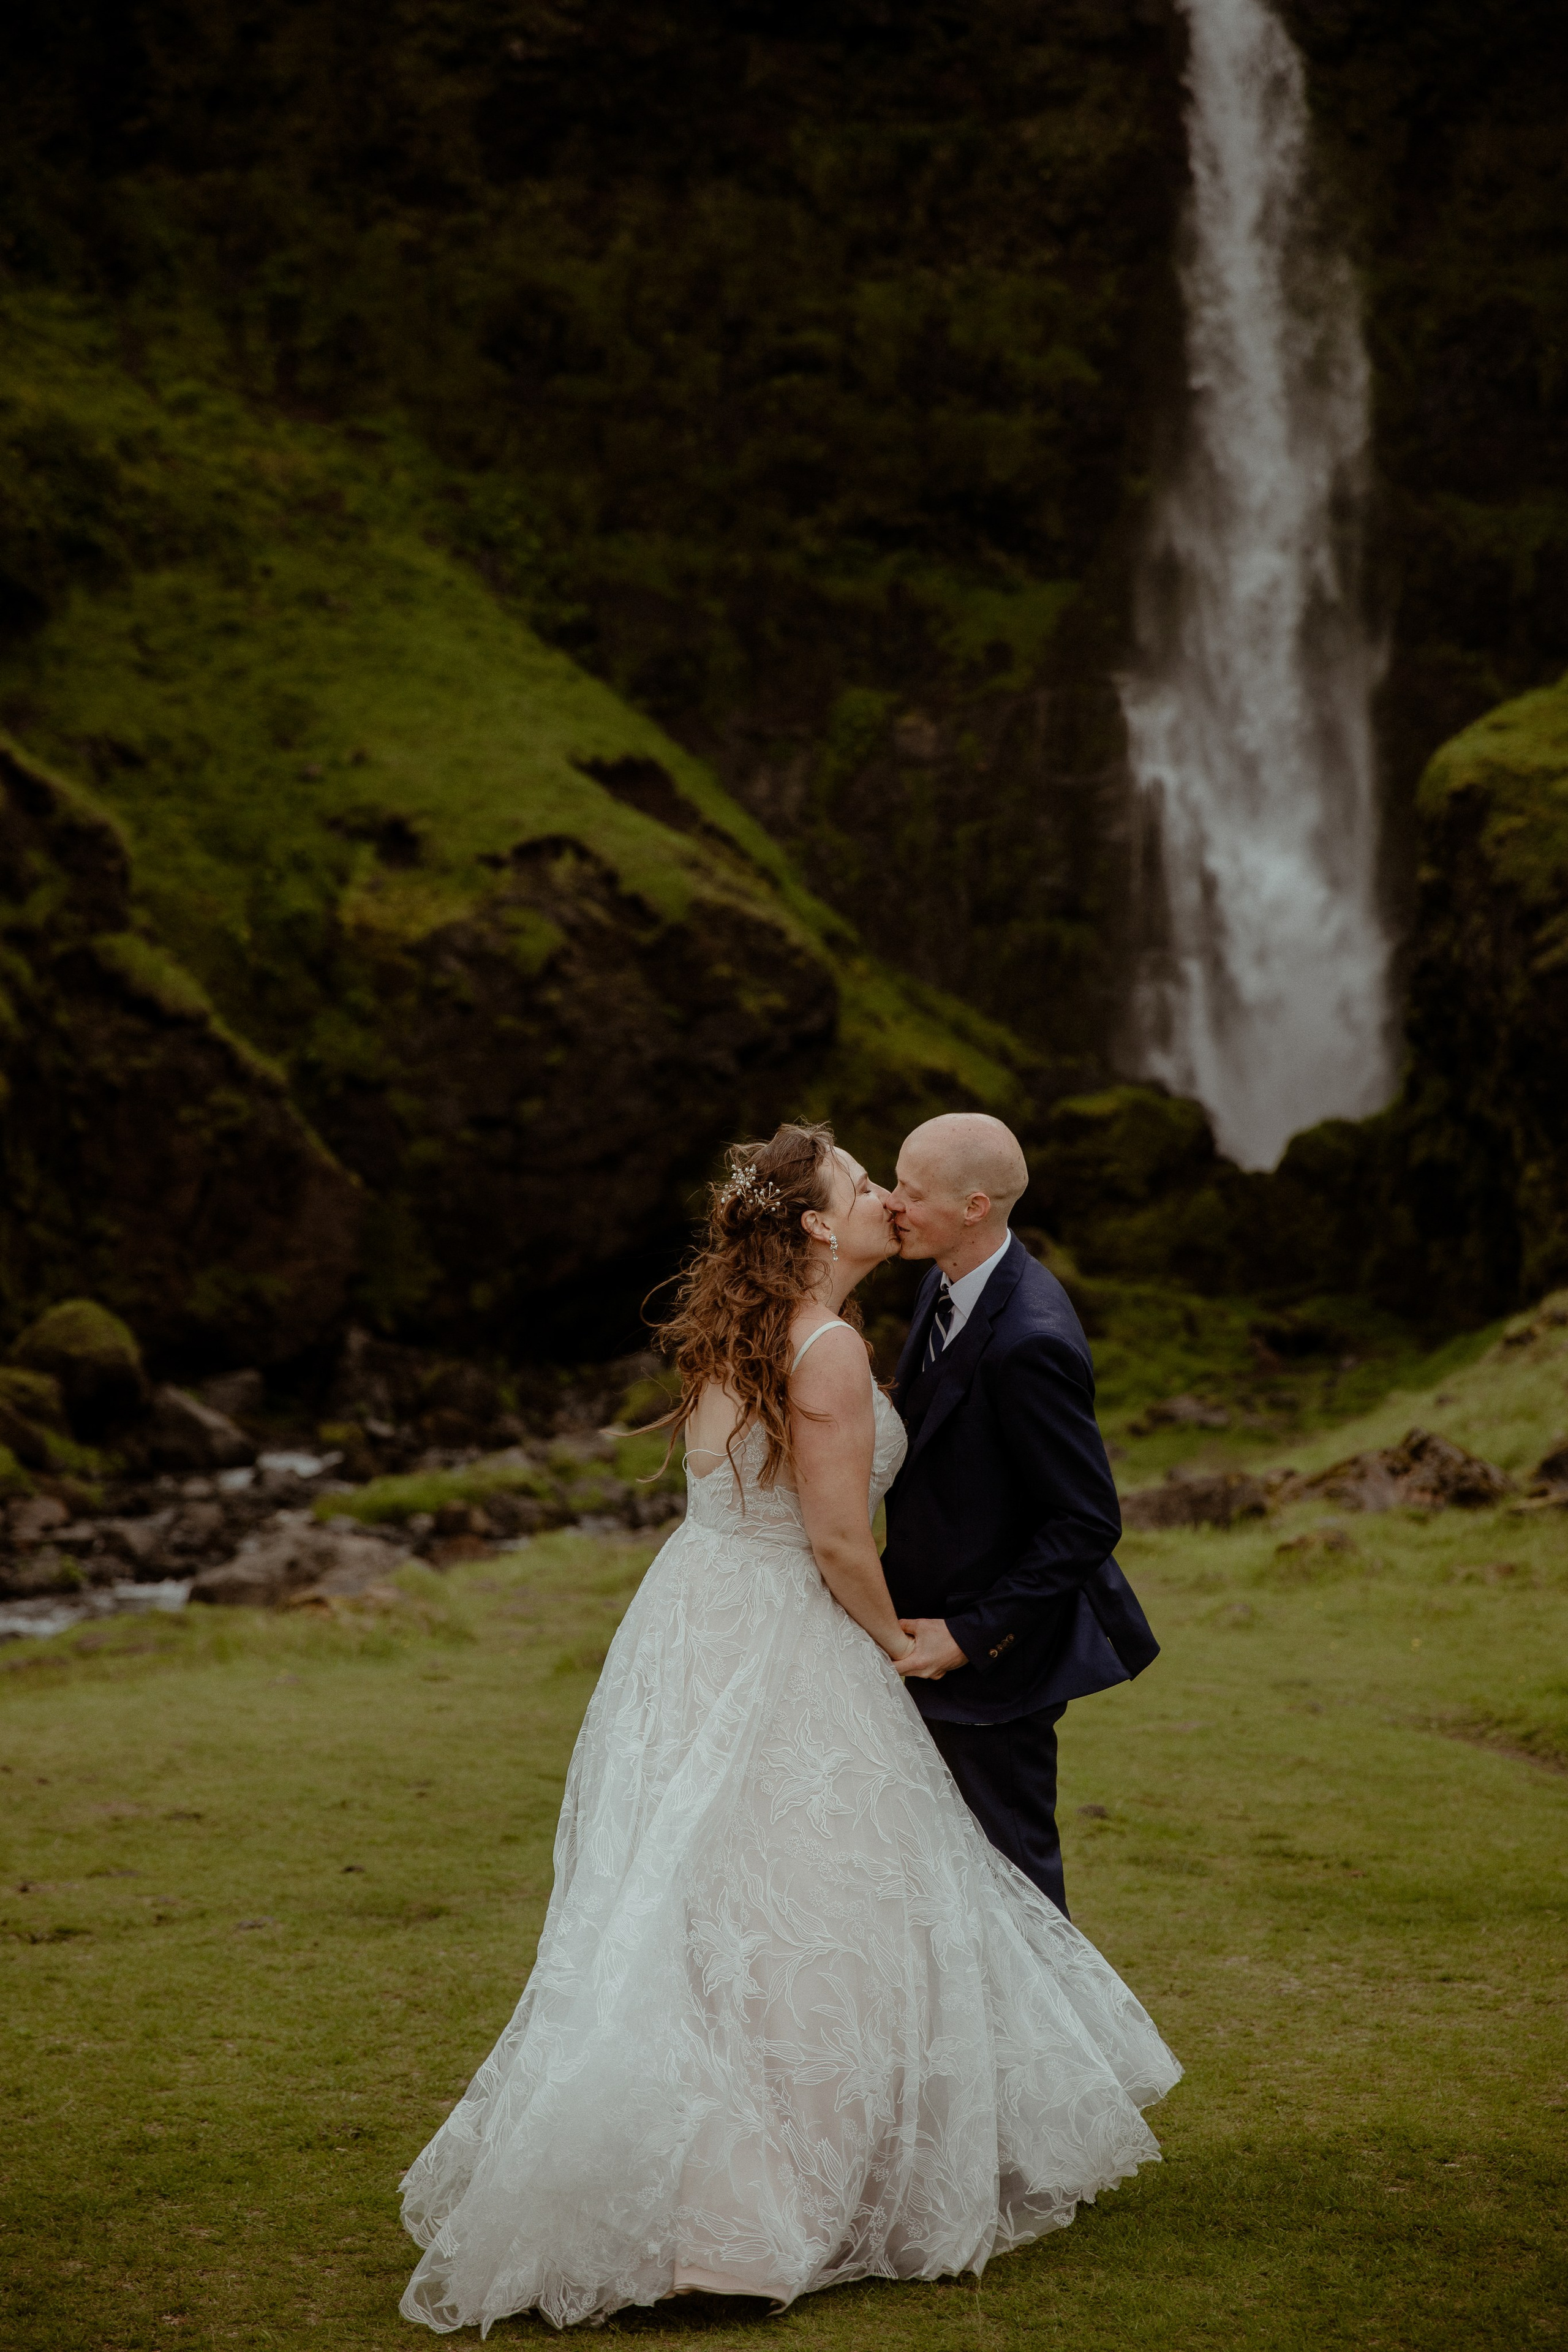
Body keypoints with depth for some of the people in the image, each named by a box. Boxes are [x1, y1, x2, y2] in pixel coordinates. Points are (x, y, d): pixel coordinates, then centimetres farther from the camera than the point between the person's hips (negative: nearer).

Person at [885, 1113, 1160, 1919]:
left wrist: (968, 1635, -21)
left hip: (994, 1652, -9)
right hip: (943, 1624, 9)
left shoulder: (1029, 1342, -29)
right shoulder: (950, 1282, 1)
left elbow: (1087, 1524, -25)